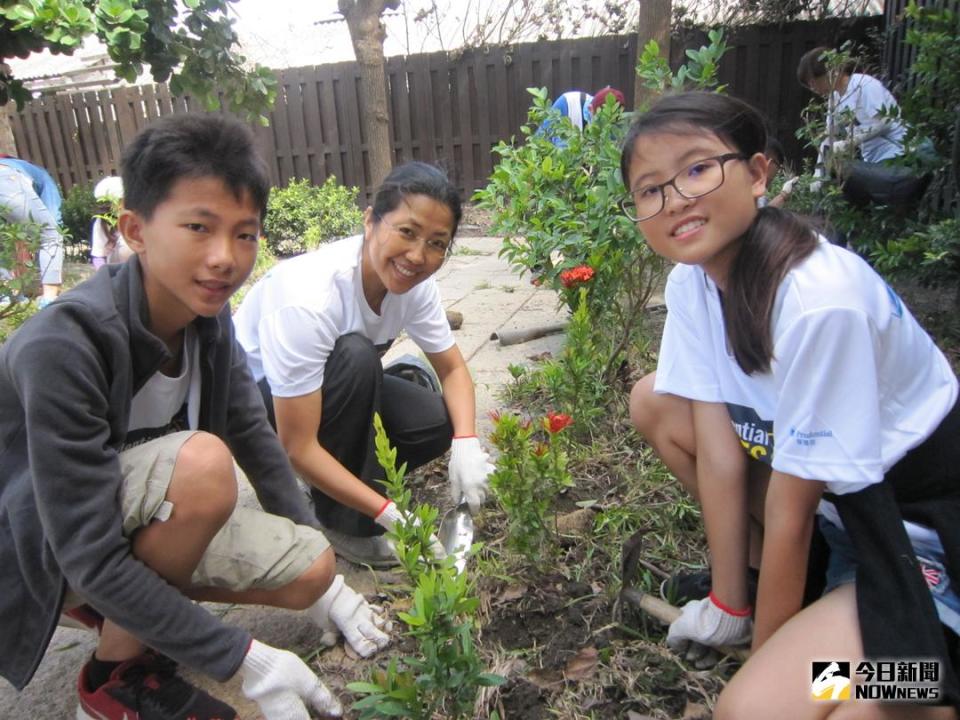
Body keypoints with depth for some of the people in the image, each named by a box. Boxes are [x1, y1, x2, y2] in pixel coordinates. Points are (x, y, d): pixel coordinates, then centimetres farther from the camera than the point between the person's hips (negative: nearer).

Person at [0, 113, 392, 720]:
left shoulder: (208, 314, -11)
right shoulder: (62, 346, -32)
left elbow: (256, 438, -3)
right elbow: (90, 556, -30)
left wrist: (325, 578, -2)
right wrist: (245, 660, -27)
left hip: (138, 521, 6)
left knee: (310, 571, -7)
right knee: (204, 461, -33)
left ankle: (110, 611, 12)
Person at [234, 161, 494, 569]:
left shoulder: (415, 282, -17)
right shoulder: (309, 298, -37)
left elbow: (452, 368, -6)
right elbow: (297, 447, -34)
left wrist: (466, 444, -24)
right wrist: (389, 515, -34)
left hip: (332, 385, 6)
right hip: (249, 397, -5)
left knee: (439, 423, -16)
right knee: (356, 358, -34)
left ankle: (343, 490, 8)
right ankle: (341, 520, -15)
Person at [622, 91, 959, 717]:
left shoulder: (818, 299, -32)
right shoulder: (693, 280, -9)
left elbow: (791, 509, -22)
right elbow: (719, 451, -6)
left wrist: (764, 650, -8)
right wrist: (727, 606, 1)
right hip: (834, 503, 7)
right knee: (655, 402, -1)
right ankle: (755, 577, 10)